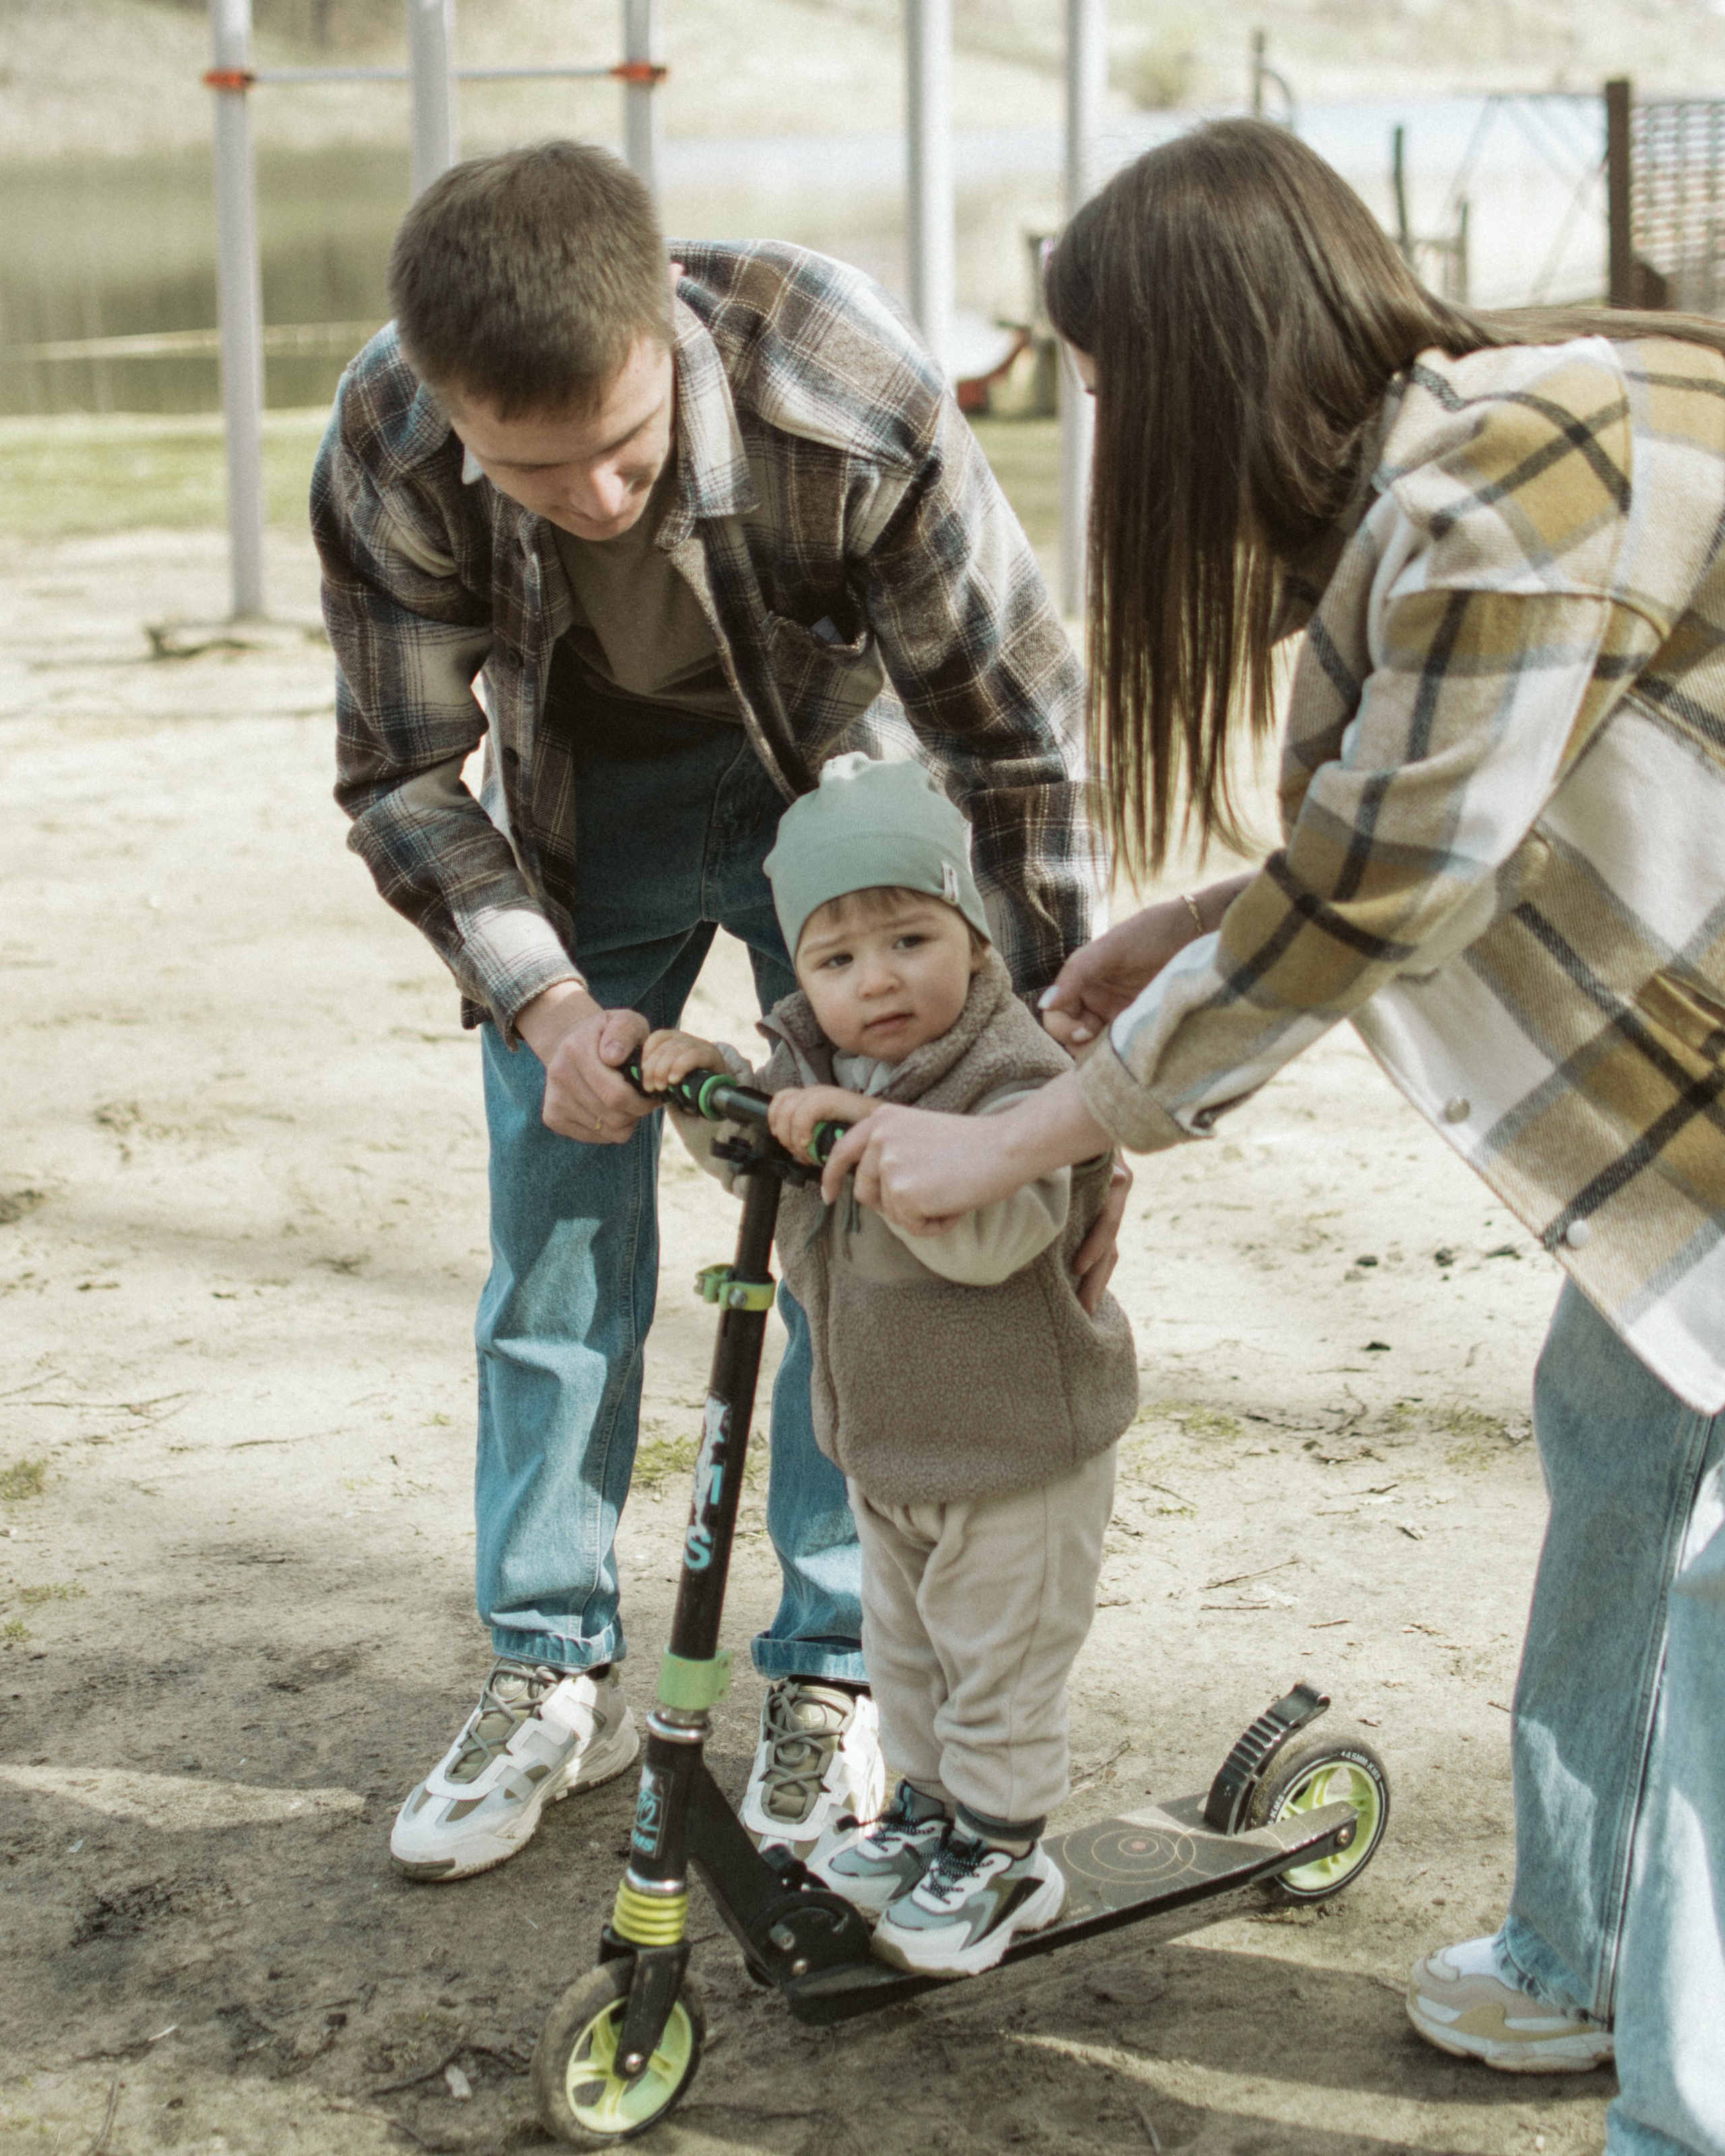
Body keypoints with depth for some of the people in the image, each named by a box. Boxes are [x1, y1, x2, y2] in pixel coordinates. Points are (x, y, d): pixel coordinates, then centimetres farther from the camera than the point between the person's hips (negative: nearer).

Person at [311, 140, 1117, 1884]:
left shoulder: (855, 411, -37)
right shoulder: (386, 462, -30)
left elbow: (1017, 735, -25)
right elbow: (403, 776, -14)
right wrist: (546, 1003, -27)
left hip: (838, 772, -1)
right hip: (580, 801, 2)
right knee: (556, 1224, 2)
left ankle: (830, 1672, 13)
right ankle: (554, 1674, 17)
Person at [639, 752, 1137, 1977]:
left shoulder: (1013, 1080, -27)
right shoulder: (815, 1065, -4)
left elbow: (996, 1234, -41)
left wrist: (873, 1131, -49)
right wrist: (706, 1082, -8)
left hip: (1018, 1457, -8)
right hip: (885, 1449, 8)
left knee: (1000, 1669, 8)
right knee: (904, 1654, 24)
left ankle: (1002, 1855, 24)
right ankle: (929, 1812, 43)